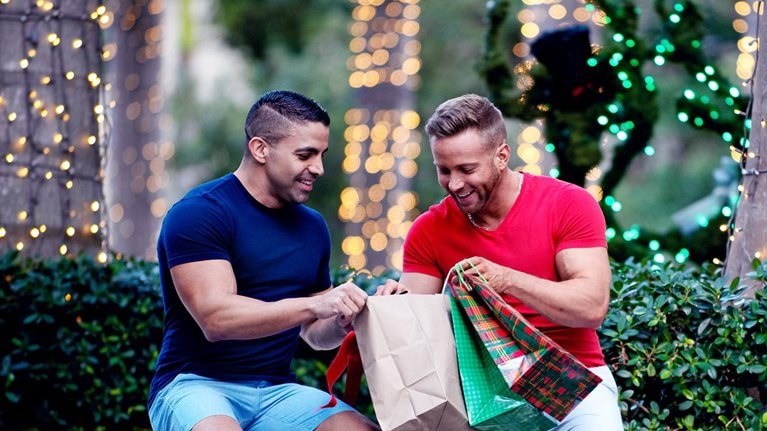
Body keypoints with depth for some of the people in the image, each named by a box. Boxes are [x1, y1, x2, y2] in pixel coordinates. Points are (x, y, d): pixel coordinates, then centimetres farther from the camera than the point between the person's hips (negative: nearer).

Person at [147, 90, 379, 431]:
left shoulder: (312, 225, 11)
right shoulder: (198, 214, -10)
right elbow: (216, 318, -22)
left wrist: (342, 321, -3)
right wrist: (313, 305, -30)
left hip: (276, 391, 6)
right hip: (195, 385, -5)